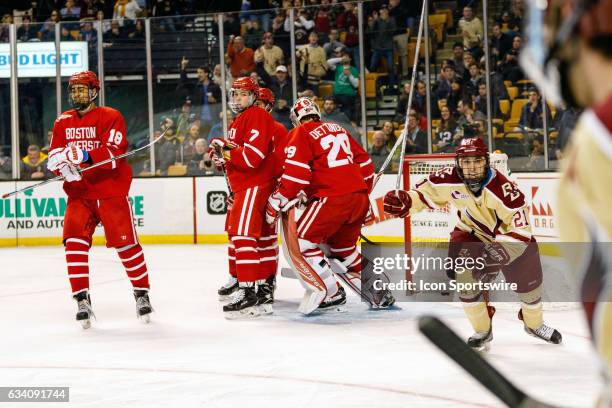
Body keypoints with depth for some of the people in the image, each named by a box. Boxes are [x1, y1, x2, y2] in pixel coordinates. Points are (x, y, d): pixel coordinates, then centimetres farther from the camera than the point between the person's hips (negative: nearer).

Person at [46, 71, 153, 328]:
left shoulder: (110, 117, -5)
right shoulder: (62, 122, 10)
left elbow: (115, 152, -18)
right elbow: (54, 157, 5)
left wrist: (86, 156, -33)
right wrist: (63, 165, -18)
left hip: (112, 190, -4)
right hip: (79, 193, 4)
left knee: (125, 242, -5)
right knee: (74, 241, -12)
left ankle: (142, 293, 13)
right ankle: (82, 298, -7)